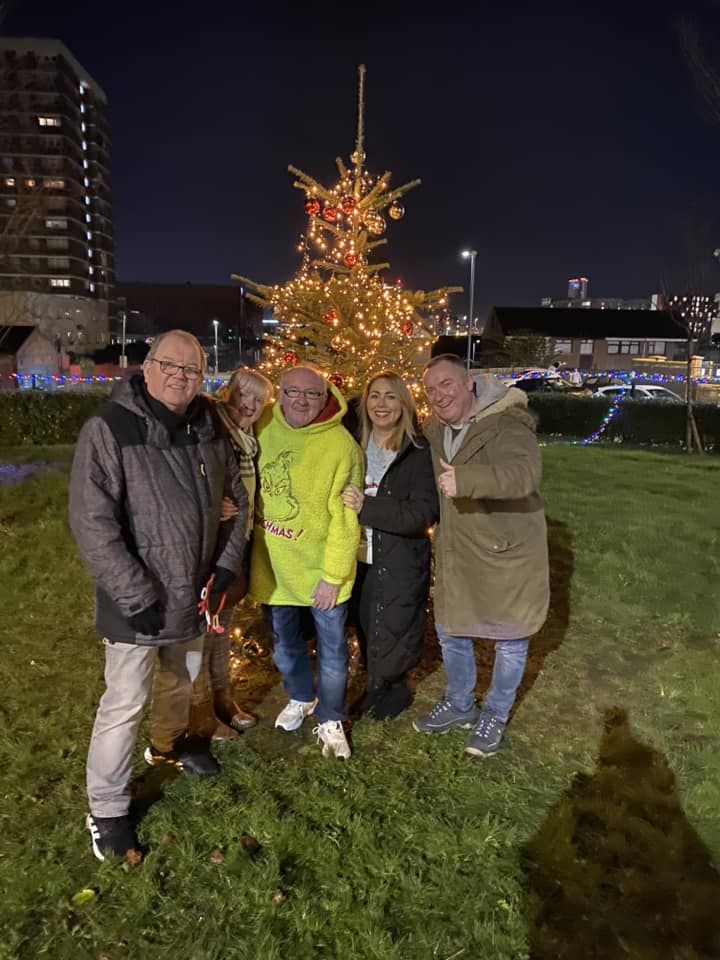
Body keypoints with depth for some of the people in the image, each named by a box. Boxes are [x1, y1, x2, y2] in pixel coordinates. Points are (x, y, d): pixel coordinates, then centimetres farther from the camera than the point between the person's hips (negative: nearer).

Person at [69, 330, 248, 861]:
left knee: (183, 680, 26)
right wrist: (138, 597, -22)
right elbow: (92, 523, -21)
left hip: (195, 593, 6)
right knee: (126, 703, 5)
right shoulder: (108, 429, -19)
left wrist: (228, 562, 0)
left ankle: (170, 743, 55)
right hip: (137, 601, -6)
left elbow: (238, 497, 8)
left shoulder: (210, 427, -2)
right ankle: (106, 811, 28)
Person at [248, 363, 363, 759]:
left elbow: (345, 518, -15)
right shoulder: (262, 427, -6)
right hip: (272, 565, 4)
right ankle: (301, 698, 48)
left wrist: (333, 575, -15)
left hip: (322, 568, -3)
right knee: (283, 641, 22)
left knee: (332, 648, 11)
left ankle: (330, 721, 34)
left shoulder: (341, 445, -17)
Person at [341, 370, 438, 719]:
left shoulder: (419, 453, -13)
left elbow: (423, 514, -21)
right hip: (361, 560, 5)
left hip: (401, 566, -5)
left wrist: (366, 507, -26)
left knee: (393, 636, 4)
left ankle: (390, 688, 34)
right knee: (366, 632, 18)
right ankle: (379, 687, 43)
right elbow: (342, 498, 19)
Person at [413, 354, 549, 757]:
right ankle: (459, 705, 43)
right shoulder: (433, 431, 2)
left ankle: (495, 716, 35)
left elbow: (525, 472, -42)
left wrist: (466, 479, -56)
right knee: (450, 631, 19)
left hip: (508, 553, -6)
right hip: (456, 555, 6)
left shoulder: (507, 425, -22)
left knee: (510, 639, 11)